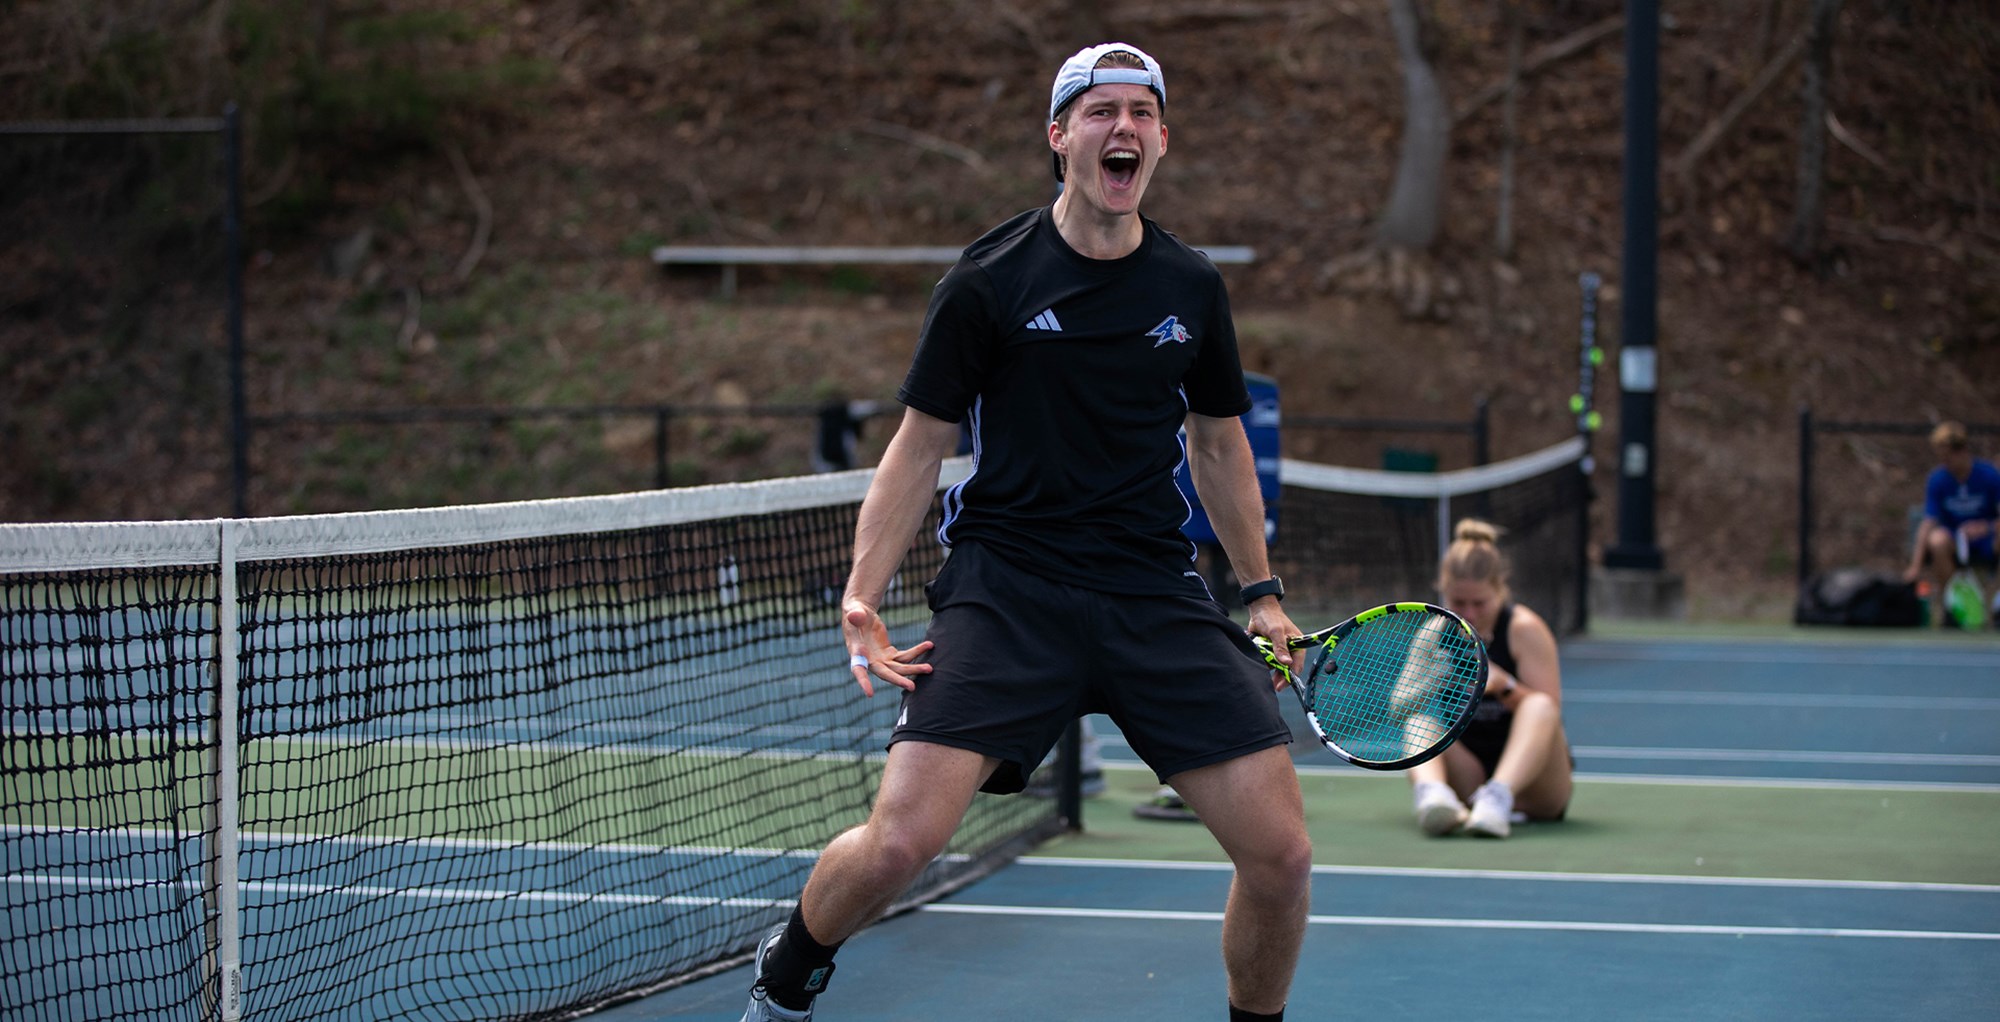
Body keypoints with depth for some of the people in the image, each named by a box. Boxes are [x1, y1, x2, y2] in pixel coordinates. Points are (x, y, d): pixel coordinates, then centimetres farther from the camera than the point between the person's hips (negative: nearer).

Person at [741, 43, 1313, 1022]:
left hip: (1158, 592, 3)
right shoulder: (987, 282, -3)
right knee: (899, 840, -18)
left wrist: (1261, 592, 22)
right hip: (1006, 584, -3)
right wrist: (862, 595, -8)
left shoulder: (1193, 288, 9)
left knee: (1280, 854, -7)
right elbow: (920, 443, 2)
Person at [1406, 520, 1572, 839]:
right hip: (1466, 777, 3)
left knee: (1540, 706, -31)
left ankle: (1498, 798, -56)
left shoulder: (1524, 629, -5)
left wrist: (1503, 685, -31)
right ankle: (1431, 794, -54)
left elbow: (1546, 712, -13)